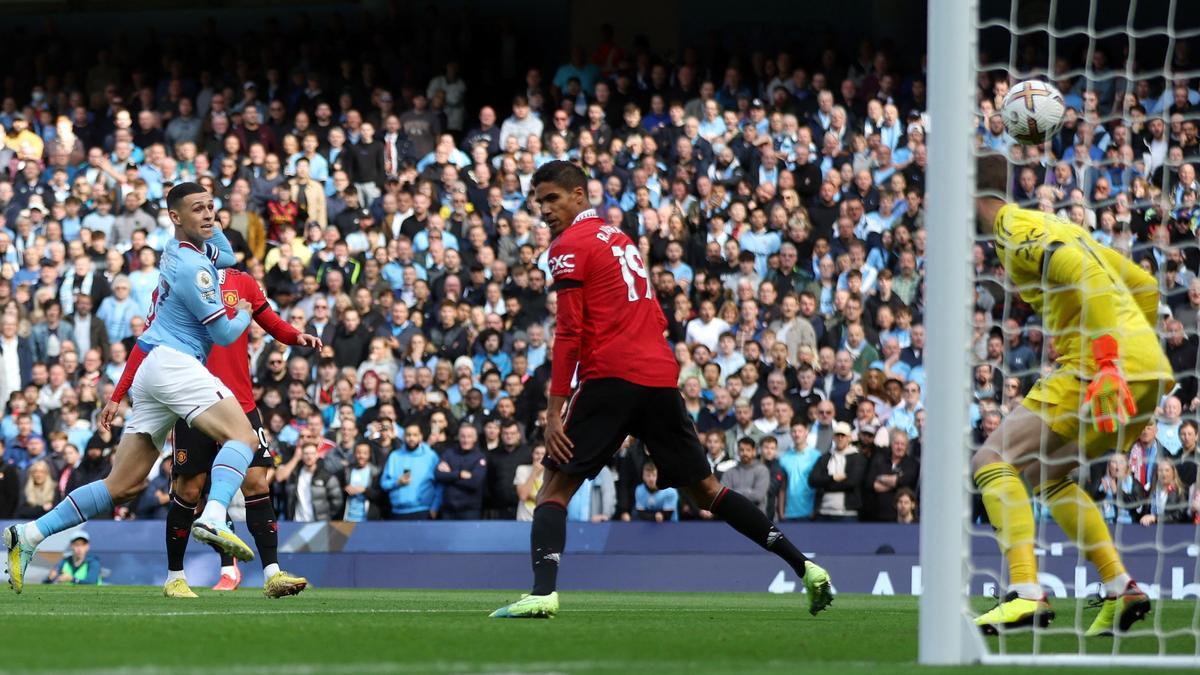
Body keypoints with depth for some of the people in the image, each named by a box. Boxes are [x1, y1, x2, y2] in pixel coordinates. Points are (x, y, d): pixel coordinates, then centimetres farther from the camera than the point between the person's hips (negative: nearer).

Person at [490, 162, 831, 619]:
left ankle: (542, 591, -22)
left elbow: (569, 333, -8)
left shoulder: (569, 247, -1)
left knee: (555, 488, -3)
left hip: (611, 377, -7)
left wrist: (555, 410, -10)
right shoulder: (620, 239, 23)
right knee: (704, 490, 14)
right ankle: (804, 567, 8)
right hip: (661, 376, 7)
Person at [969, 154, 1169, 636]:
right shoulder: (1059, 229, 26)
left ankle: (1027, 593, -22)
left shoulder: (1016, 232, -4)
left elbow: (1091, 277, -20)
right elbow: (1145, 286, 30)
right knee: (1046, 472, 23)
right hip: (1149, 372, 9)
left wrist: (1107, 362, -26)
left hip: (1102, 371, -9)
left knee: (993, 462, -8)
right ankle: (1121, 588, 13)